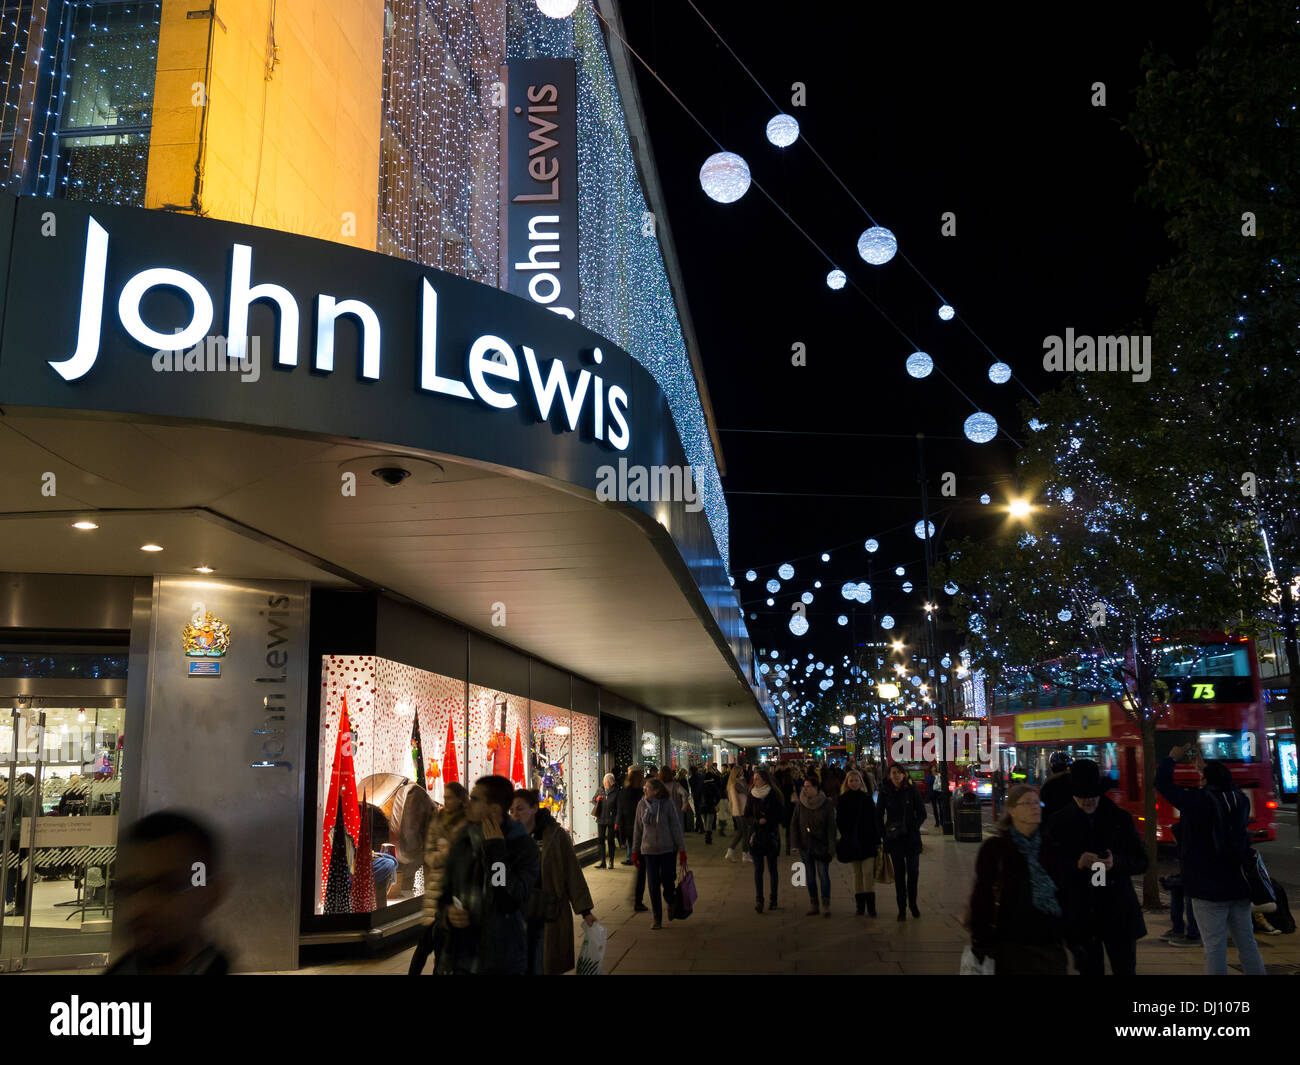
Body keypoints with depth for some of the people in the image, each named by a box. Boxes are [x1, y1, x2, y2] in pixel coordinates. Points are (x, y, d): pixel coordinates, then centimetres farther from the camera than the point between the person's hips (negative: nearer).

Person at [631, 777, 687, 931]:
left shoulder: (668, 804, -10)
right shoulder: (641, 805, -1)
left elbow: (676, 827, -6)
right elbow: (638, 829, 7)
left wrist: (682, 850, -8)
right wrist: (635, 852, 9)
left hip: (667, 849, -2)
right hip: (649, 851, 2)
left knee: (668, 883, -1)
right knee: (653, 886, 3)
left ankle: (671, 904, 33)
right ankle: (657, 919, 15)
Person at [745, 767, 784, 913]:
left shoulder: (775, 795, -4)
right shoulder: (752, 796, 4)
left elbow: (779, 816, -3)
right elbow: (747, 817, 4)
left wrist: (766, 821, -16)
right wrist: (758, 821, -14)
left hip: (771, 836, -2)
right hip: (756, 836, 2)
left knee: (772, 868, 6)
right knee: (758, 869, -2)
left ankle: (773, 899, 16)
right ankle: (758, 900, -2)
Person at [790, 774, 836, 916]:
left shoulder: (827, 804, -6)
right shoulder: (800, 804, 0)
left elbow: (831, 827, -4)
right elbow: (794, 824, 5)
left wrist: (831, 848, -9)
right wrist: (797, 844, 0)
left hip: (821, 846, -2)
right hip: (805, 846, 2)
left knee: (824, 875, -5)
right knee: (810, 877, 7)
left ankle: (826, 905, 4)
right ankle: (813, 905, 14)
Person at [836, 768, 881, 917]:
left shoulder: (867, 798, 4)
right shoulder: (843, 800, 3)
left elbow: (874, 820, 4)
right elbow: (839, 821, 4)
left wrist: (877, 839, -2)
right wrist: (846, 836, -8)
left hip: (867, 841, -1)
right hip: (852, 842, 1)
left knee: (868, 872, -9)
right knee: (857, 873, 7)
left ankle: (871, 905, -6)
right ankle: (860, 905, 14)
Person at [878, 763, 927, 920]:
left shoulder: (911, 790, -2)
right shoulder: (885, 792, 0)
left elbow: (922, 813, 4)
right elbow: (879, 814, 6)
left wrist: (914, 827, -7)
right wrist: (884, 833, -2)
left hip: (911, 837, 0)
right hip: (894, 837, 0)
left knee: (913, 871, 1)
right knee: (899, 872, 3)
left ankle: (913, 903, 22)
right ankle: (901, 908, 10)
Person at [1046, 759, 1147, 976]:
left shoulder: (1121, 818, 4)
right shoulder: (1058, 823, 1)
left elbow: (1141, 862, 4)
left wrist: (1116, 862, -16)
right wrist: (1076, 864, -20)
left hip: (1119, 915, 0)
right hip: (1079, 915, 0)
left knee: (1125, 969, 3)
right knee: (1089, 970, 8)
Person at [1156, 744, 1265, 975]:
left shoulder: (1197, 800, -15)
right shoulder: (1240, 800, 2)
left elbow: (1162, 783, -5)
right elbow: (1228, 785, 25)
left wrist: (1172, 759, 11)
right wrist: (1207, 768, 36)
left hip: (1208, 889, -6)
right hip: (1239, 887, 6)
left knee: (1215, 947, -2)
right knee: (1247, 943, 14)